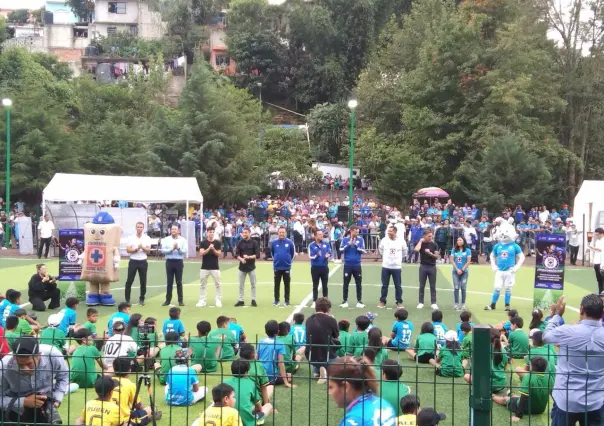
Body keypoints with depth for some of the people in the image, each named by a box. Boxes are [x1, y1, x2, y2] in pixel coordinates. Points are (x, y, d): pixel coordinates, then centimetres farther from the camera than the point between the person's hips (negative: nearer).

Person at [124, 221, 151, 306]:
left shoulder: (147, 238, 4)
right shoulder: (131, 238, 2)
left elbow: (148, 250, -2)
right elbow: (128, 250, -5)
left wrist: (142, 247, -20)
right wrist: (136, 249, -19)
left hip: (143, 262, 1)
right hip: (133, 261, -1)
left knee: (143, 281, 5)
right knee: (129, 281, 0)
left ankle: (141, 299, 16)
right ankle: (127, 299, 6)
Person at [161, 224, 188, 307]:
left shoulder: (183, 240, 1)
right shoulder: (166, 239, 3)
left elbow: (185, 252, -6)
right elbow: (163, 250, -5)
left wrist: (178, 248, -21)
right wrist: (171, 249, -17)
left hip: (179, 262, -1)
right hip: (169, 262, 1)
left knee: (179, 282, 4)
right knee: (169, 282, 6)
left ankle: (180, 300, 9)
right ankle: (168, 300, 12)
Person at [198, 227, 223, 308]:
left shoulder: (217, 242, 1)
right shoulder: (203, 243, 0)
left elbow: (218, 254, -2)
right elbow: (201, 253, -11)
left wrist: (213, 249, -19)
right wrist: (209, 248, -23)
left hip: (215, 267, 0)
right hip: (205, 267, 0)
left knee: (218, 284, 1)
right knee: (203, 284, 5)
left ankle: (218, 300, 8)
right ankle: (202, 301, 11)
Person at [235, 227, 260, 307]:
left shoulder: (254, 242, -3)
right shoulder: (239, 242, 2)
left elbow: (257, 255, -7)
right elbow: (237, 254, -1)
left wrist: (249, 257, -21)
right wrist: (241, 259, -21)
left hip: (251, 267, -2)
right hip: (242, 267, 2)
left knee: (253, 284, 5)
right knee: (241, 285, 6)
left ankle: (253, 300, 13)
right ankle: (240, 300, 13)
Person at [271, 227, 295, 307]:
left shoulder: (290, 242, -5)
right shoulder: (274, 243, -2)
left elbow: (293, 253, 6)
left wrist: (288, 260, 9)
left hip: (287, 267, -1)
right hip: (277, 267, 1)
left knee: (287, 285, 5)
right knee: (277, 285, 8)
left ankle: (287, 300, 13)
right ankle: (276, 300, 16)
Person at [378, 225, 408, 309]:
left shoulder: (401, 241, -7)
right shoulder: (384, 240, -6)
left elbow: (404, 251, 11)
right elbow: (380, 249, 14)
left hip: (397, 267, -1)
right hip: (385, 266, 1)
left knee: (398, 286, 6)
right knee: (384, 285, 7)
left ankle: (399, 302, 16)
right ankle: (382, 301, 17)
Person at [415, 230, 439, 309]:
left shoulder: (434, 244, 2)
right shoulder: (421, 243, 0)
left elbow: (436, 256, -2)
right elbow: (416, 250, -21)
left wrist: (430, 253, -19)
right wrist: (420, 241, -12)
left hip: (432, 267, 0)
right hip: (423, 266, 0)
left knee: (433, 286, 3)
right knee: (422, 286, 3)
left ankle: (433, 303, 8)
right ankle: (421, 302, 10)